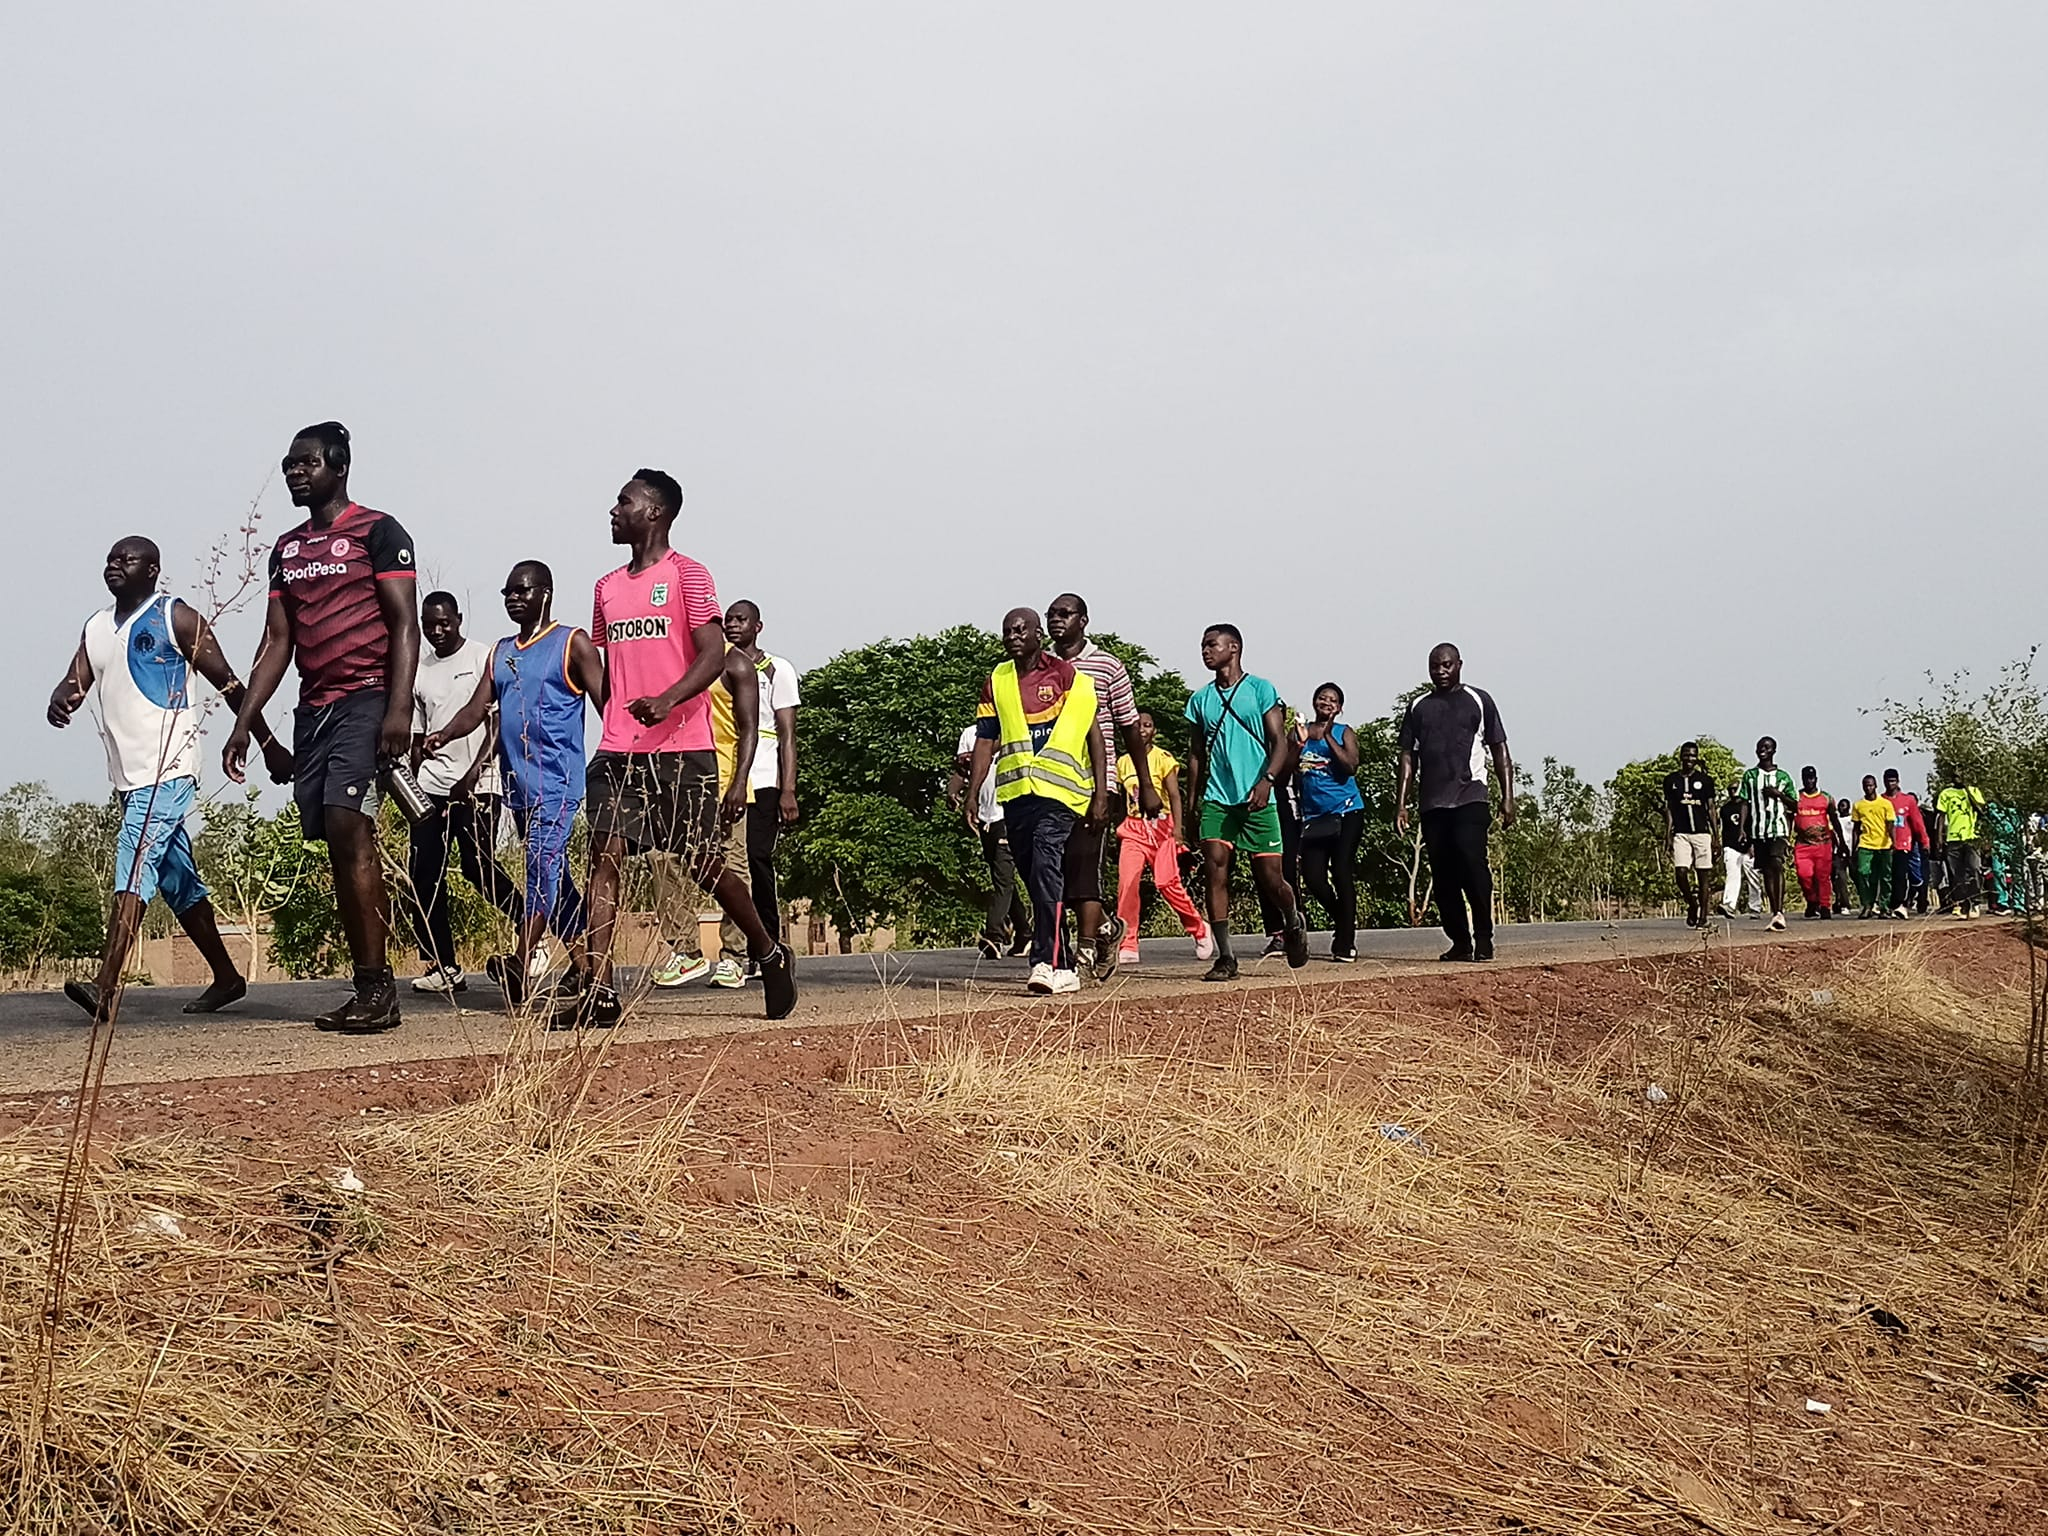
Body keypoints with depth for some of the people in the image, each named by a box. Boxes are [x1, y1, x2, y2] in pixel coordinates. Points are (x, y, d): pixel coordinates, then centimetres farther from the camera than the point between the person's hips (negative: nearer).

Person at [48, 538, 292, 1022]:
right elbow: (75, 681, 8)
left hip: (168, 769, -8)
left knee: (134, 869, -20)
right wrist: (60, 699, -18)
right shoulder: (96, 628, 18)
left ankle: (105, 989, -29)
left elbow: (228, 681, -2)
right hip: (128, 775, 8)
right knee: (179, 882, 13)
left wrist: (270, 745, -2)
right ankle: (226, 978, 23)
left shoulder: (175, 617, -2)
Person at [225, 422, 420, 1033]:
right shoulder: (286, 549, 20)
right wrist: (244, 721, 13)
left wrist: (399, 708, -18)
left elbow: (404, 623, -7)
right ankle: (369, 991, 7)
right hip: (312, 708, 7)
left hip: (365, 701, -7)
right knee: (339, 844, 4)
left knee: (347, 826, -18)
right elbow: (277, 643, 19)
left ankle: (377, 987, -15)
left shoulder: (377, 531, -1)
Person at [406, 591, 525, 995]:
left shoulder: (483, 658, 0)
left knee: (478, 867, -10)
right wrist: (414, 786, 12)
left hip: (477, 783, -5)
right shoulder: (419, 670, 15)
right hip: (431, 786, 5)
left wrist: (474, 772, -14)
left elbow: (498, 722, -6)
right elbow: (419, 737, 20)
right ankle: (444, 968, 2)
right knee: (424, 874, -2)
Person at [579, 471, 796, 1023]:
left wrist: (667, 700, -29)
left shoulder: (686, 575, -2)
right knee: (604, 856, -8)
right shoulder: (606, 588, 18)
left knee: (702, 862, 1)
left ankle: (769, 953, 23)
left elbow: (714, 655, -13)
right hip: (617, 753, 6)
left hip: (681, 750, -6)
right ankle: (600, 991, -9)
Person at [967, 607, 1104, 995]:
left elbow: (1093, 734, 0)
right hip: (1013, 792, 6)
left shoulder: (1067, 675, 1)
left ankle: (1047, 963, -23)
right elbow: (985, 742, 15)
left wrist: (1101, 794, -6)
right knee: (1035, 880, 7)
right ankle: (1064, 968, 13)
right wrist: (972, 794, 6)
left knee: (1046, 868, -20)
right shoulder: (996, 682, 15)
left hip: (1058, 790, -5)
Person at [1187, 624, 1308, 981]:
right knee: (1215, 871, -10)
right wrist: (1194, 803, 10)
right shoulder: (1200, 699, 13)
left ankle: (1294, 923, 31)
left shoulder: (1261, 690, 1)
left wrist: (1266, 780, -20)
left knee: (1269, 877, -1)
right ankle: (1225, 958, -7)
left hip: (1256, 799, -3)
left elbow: (1280, 743, -3)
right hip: (1216, 800, 3)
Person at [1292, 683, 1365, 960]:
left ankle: (1345, 943, -4)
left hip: (1346, 812, -3)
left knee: (1342, 872, -10)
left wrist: (1327, 736, -13)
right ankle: (1344, 921, 25)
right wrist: (1300, 744, -11)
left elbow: (1351, 765, -14)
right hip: (1313, 815, 3)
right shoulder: (1300, 731, 11)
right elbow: (1287, 769, 2)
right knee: (1313, 877, -3)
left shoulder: (1345, 733, 3)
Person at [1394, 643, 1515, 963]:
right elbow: (1408, 757, 14)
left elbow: (1500, 751, 8)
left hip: (1470, 799, -3)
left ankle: (1483, 938, -10)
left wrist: (1507, 797, -1)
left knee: (1472, 861, -19)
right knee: (1443, 876, 1)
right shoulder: (1418, 706, 16)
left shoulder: (1478, 700, 9)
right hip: (1432, 804, 4)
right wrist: (1400, 803, 5)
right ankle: (1460, 942, 9)